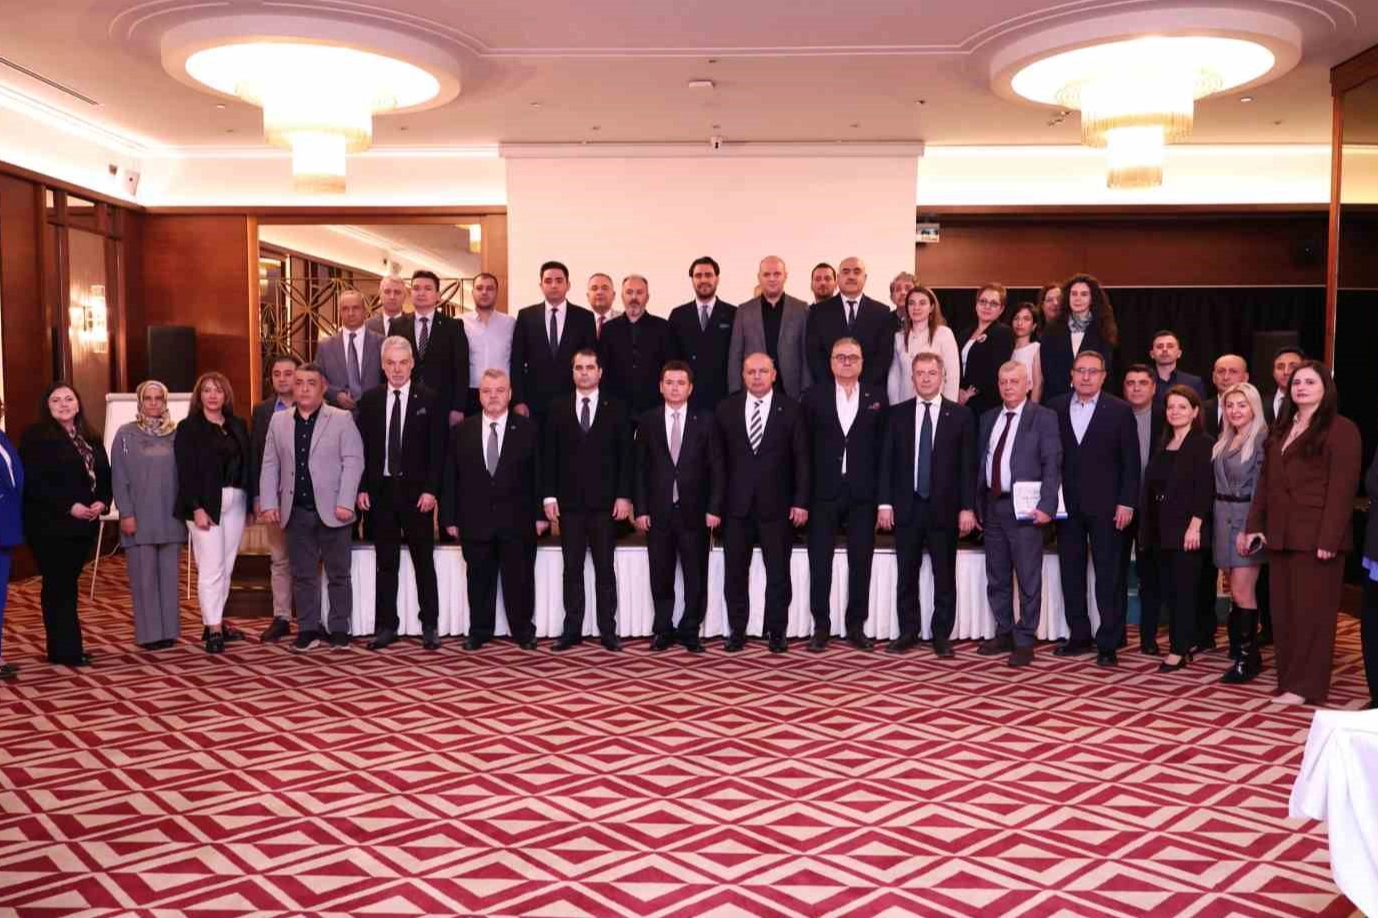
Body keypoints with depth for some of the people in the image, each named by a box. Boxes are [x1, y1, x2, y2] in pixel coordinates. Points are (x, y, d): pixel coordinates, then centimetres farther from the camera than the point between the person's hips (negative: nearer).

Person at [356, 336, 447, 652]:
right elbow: (362, 447, 7)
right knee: (385, 562, 8)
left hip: (416, 491, -2)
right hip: (380, 490, 2)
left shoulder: (429, 399, -1)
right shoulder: (370, 399, 7)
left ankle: (430, 625, 12)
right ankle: (386, 625, 15)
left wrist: (431, 489, -10)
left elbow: (437, 448, -4)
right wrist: (362, 488, -1)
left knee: (424, 561, 5)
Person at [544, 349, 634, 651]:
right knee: (572, 569, 6)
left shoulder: (616, 408, 4)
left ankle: (608, 630, 9)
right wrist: (549, 495, -2)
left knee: (604, 568, 4)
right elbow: (549, 455, 5)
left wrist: (624, 496, -6)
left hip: (605, 501, -1)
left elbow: (625, 455, 1)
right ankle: (572, 629, 12)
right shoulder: (558, 408, 7)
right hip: (569, 501, 1)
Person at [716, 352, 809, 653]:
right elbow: (719, 457, 5)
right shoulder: (726, 409, 4)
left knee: (778, 571, 5)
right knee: (735, 571, 8)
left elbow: (801, 459, 0)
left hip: (776, 504, -1)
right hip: (736, 504, 2)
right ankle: (737, 629, 19)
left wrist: (801, 502, -6)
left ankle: (776, 630, 16)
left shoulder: (791, 409, 0)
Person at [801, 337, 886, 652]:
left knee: (861, 563, 7)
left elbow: (883, 446, 4)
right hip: (824, 493, 0)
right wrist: (803, 494, -4)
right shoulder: (814, 396, 4)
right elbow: (805, 446, 1)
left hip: (862, 494, 1)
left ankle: (856, 626, 17)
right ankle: (821, 626, 14)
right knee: (820, 562, 4)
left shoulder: (876, 397, 6)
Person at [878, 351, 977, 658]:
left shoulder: (961, 415, 2)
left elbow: (968, 465, 0)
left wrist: (967, 507, -6)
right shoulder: (897, 414, 6)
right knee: (906, 574, 7)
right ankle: (908, 632, 18)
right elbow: (887, 461, 5)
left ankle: (942, 635, 15)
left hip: (944, 507, -1)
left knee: (944, 575, 4)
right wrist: (885, 503, -1)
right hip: (906, 506, 2)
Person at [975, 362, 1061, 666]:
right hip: (992, 506, 6)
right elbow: (980, 462, 14)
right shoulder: (988, 418, 15)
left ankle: (1024, 642, 8)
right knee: (997, 578, 13)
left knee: (1028, 579, 0)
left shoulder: (1043, 417, -2)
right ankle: (1004, 634, 26)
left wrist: (1046, 505, -17)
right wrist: (977, 504, 9)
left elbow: (1052, 465, -9)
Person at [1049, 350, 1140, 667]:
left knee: (1108, 576, 0)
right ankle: (1079, 636, 20)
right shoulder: (1056, 408, 6)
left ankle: (1108, 643, 6)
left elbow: (1131, 461, -2)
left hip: (1105, 506, -3)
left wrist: (1127, 503, -8)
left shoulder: (1120, 410, 0)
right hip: (1067, 505, 3)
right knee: (1071, 573, 9)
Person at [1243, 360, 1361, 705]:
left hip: (1315, 536, -7)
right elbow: (1265, 481, 17)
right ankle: (1288, 680, 16)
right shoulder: (1281, 429, 18)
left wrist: (1329, 538, -18)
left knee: (1311, 611, -2)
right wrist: (1255, 524, 9)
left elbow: (1342, 488, -12)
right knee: (1283, 611, 9)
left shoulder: (1340, 429, -5)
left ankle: (1307, 685, 5)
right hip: (1281, 535, 7)